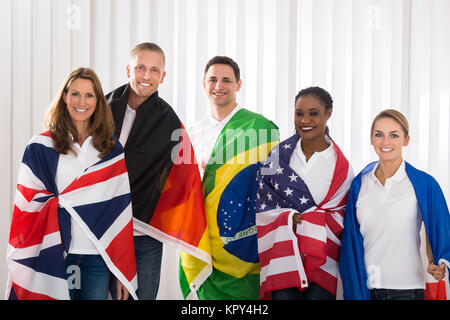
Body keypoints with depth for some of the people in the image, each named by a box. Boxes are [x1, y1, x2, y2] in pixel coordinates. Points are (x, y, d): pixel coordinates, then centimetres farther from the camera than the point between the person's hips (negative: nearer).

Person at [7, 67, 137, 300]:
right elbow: (27, 207, 2)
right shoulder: (40, 148, 3)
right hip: (54, 255, -2)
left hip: (98, 255, 2)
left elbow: (121, 209, 6)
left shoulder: (112, 149, 9)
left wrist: (123, 271, 3)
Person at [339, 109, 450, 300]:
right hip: (364, 287, 2)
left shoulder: (424, 184, -4)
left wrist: (433, 263, -14)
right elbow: (351, 239, 9)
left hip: (406, 288, -2)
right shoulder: (359, 184, 5)